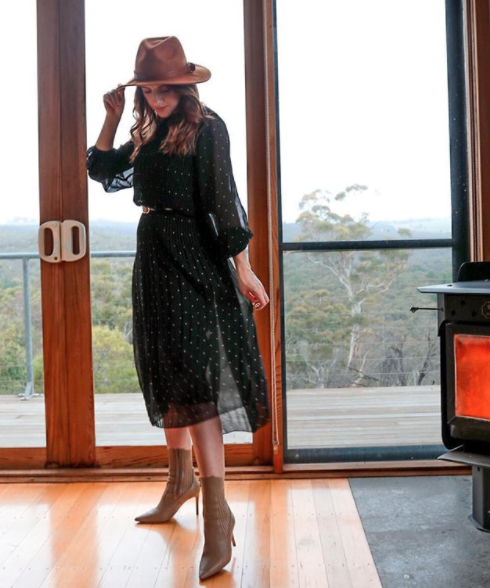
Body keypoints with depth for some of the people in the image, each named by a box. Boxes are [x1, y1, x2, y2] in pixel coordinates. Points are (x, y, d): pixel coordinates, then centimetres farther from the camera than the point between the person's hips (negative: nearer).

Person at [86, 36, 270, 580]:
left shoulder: (206, 128, -8)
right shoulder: (148, 134, 14)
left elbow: (225, 199, -14)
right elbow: (101, 170, 21)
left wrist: (243, 268, -18)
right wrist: (111, 119, 9)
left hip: (193, 259, -8)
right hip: (154, 257, 8)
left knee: (194, 373, -15)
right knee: (165, 371, 14)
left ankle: (216, 509, -15)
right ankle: (181, 478, 30)